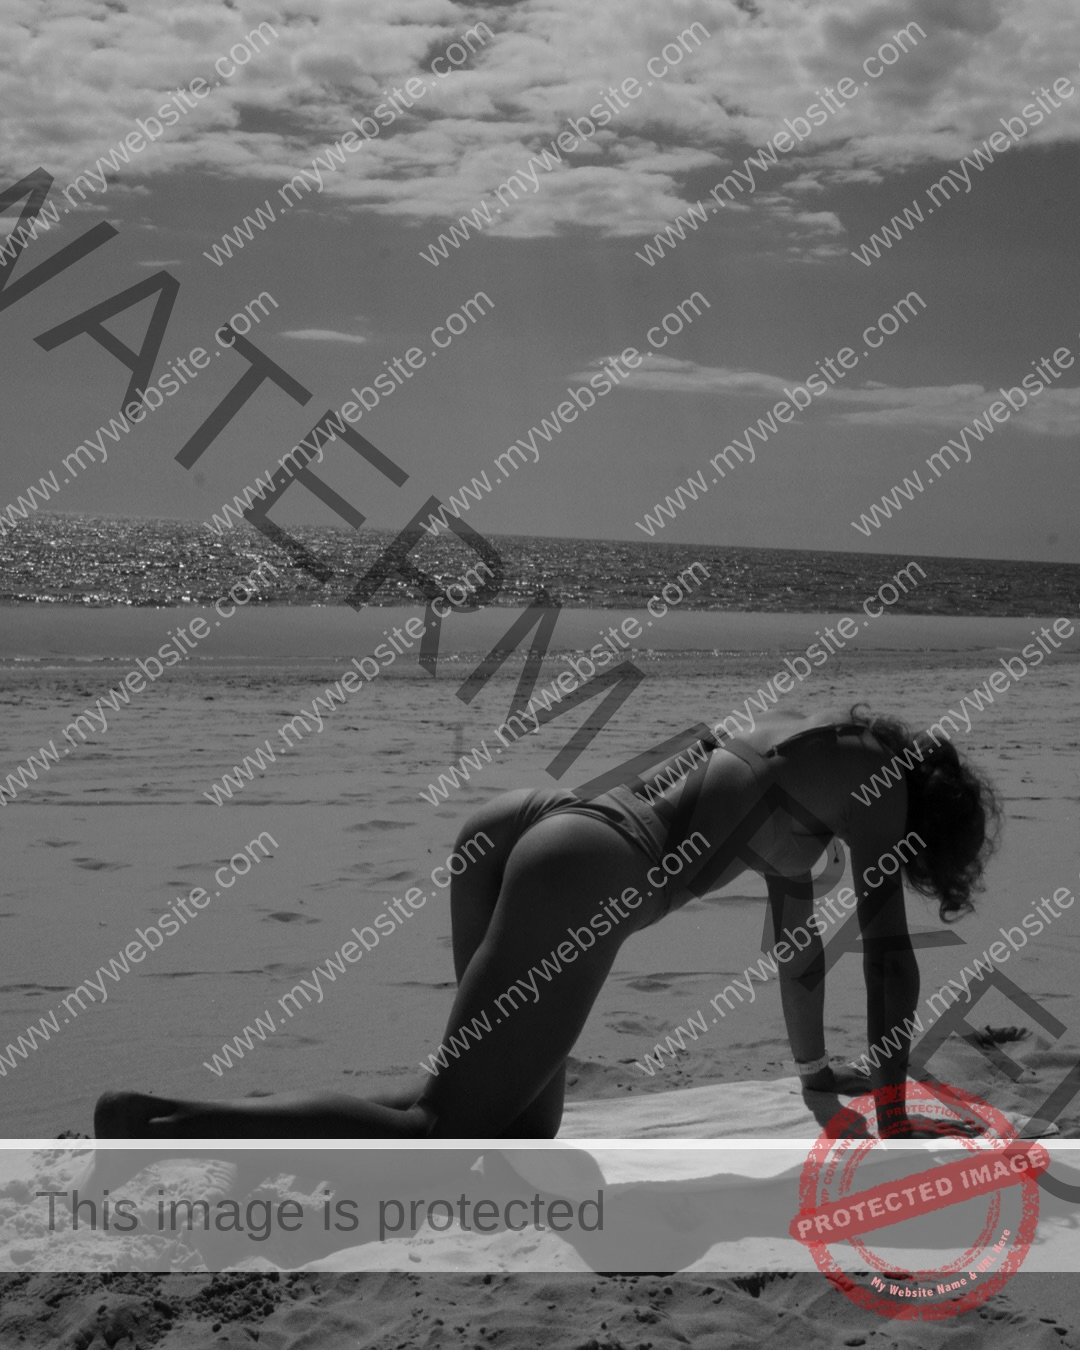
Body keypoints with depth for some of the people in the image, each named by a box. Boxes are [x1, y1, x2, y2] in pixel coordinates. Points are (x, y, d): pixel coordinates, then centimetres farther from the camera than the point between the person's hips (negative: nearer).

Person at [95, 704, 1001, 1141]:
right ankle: (155, 1130, -19)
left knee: (519, 1122, 16)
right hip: (591, 874, -9)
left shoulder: (797, 751, 34)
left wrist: (816, 1069, 54)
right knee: (446, 1137, -8)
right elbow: (891, 957, 10)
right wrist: (893, 1121, 20)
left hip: (515, 825, 9)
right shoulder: (871, 778, 11)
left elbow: (797, 928, 44)